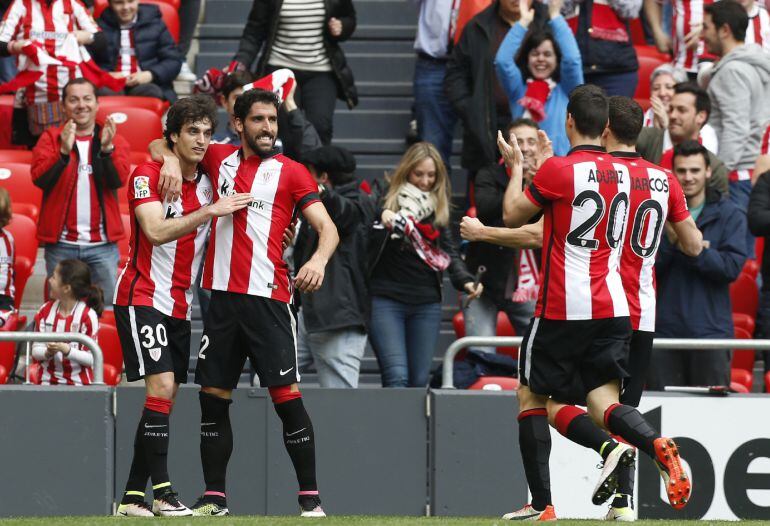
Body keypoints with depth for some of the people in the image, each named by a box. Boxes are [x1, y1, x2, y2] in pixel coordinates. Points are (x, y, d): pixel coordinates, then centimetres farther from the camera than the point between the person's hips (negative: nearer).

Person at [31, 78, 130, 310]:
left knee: (107, 310, 0)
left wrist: (106, 149, -26)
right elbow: (39, 178, -11)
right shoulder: (50, 138, 4)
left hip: (102, 244, 0)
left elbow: (118, 180, -9)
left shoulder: (114, 140, 7)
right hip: (62, 244, 0)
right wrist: (64, 152, -27)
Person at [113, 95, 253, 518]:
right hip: (142, 297, -7)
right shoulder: (147, 175, -9)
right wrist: (210, 211, -26)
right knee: (161, 387, -18)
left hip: (180, 306, 7)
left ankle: (133, 496, 8)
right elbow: (157, 231, -22)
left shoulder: (208, 184, 9)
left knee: (165, 397, 4)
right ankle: (161, 491, -18)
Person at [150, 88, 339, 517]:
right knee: (214, 396, 5)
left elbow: (328, 228, -4)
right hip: (222, 295, 4)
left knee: (287, 395, -9)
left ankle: (311, 498, -5)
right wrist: (170, 159, 1)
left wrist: (319, 260, -25)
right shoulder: (219, 158, 12)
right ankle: (215, 497, 14)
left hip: (268, 298, -4)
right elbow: (161, 144, 25)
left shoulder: (292, 172, 3)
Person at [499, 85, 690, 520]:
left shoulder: (557, 170, -10)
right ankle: (658, 446, -30)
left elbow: (513, 216, 2)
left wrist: (516, 166, 18)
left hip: (562, 309, -5)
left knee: (532, 397, 9)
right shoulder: (622, 174, 10)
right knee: (604, 404, 1)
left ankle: (541, 504, 1)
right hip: (613, 308, 5)